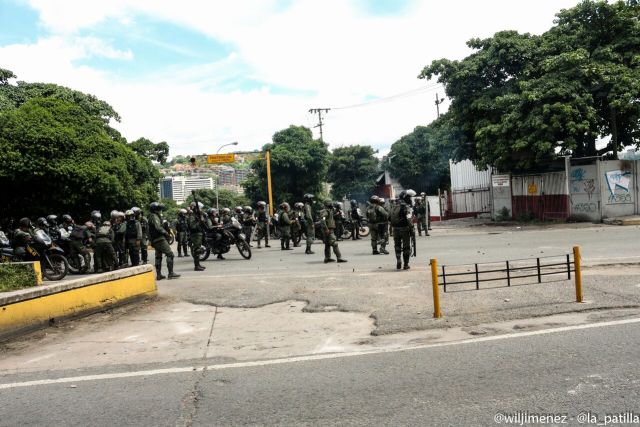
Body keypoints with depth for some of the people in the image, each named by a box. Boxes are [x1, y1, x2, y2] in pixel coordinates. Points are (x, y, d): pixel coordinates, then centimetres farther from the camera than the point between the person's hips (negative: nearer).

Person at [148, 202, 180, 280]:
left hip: (155, 240, 11)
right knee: (170, 254, -11)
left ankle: (158, 275, 13)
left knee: (158, 256, 12)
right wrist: (165, 232, -12)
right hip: (160, 239, -11)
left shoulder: (152, 217, 21)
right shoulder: (154, 216, -11)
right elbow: (158, 227, -22)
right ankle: (171, 273, -14)